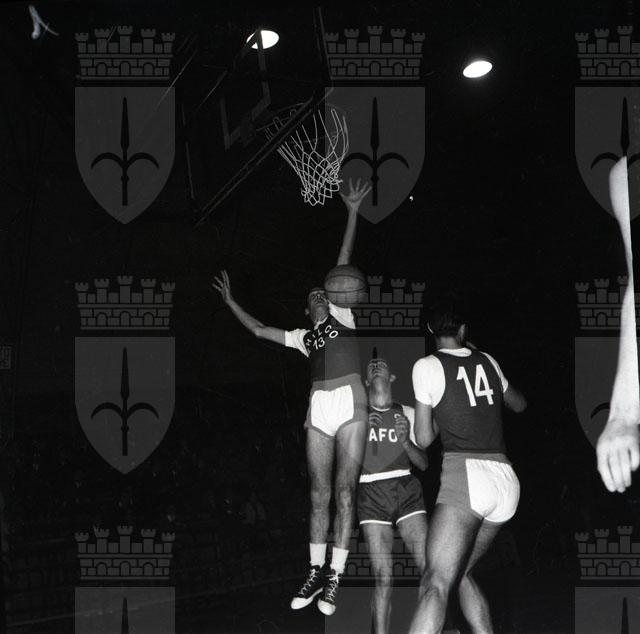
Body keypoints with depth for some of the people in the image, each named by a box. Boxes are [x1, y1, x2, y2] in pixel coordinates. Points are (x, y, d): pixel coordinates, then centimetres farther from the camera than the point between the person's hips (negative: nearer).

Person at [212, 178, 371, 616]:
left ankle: (335, 578, -5)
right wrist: (230, 301, 35)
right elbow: (259, 330, 30)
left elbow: (343, 265, 8)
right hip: (319, 409, 4)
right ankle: (317, 573, 9)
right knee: (320, 495, 4)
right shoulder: (303, 337, 24)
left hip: (350, 404, -4)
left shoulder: (342, 315, 14)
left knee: (345, 493, -7)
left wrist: (353, 213, 1)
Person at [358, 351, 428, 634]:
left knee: (429, 568, -11)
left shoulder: (407, 414, 10)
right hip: (372, 496, -1)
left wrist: (406, 441, -11)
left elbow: (423, 463, 8)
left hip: (406, 491, 1)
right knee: (383, 576, -10)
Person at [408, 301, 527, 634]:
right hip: (506, 479, 6)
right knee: (461, 573, 20)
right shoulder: (487, 361, 15)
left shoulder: (427, 366, 0)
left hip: (466, 475, -6)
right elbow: (519, 404, 35)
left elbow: (424, 439, 4)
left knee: (436, 584, -16)